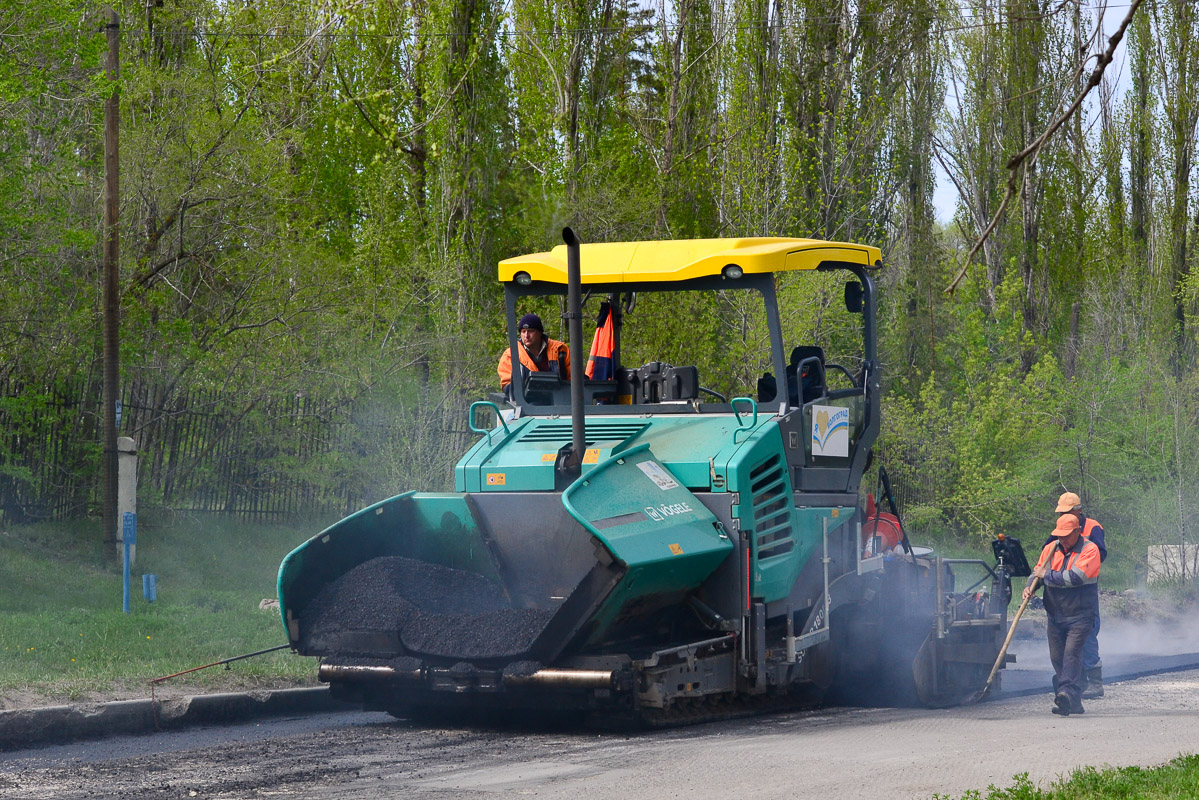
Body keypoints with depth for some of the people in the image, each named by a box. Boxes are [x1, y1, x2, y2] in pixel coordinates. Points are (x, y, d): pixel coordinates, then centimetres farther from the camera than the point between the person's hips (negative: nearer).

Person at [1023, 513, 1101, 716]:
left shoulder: (1089, 550, -8)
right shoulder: (1051, 548, 10)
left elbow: (1076, 577, -20)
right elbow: (1038, 571, 19)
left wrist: (1047, 575, -11)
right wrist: (1030, 586, -2)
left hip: (1080, 614, -6)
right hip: (1055, 614, 6)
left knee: (1071, 653, -19)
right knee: (1057, 657, 5)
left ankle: (1067, 694, -28)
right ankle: (1073, 702, 11)